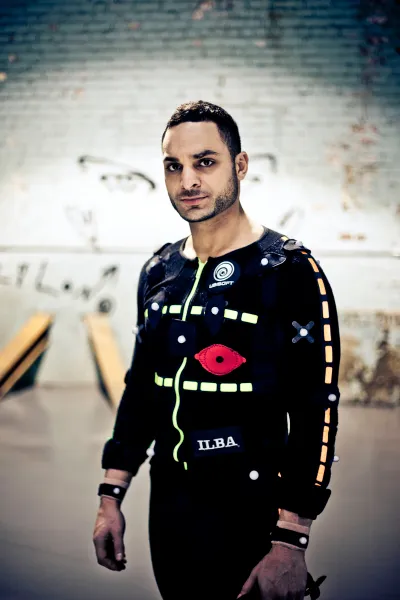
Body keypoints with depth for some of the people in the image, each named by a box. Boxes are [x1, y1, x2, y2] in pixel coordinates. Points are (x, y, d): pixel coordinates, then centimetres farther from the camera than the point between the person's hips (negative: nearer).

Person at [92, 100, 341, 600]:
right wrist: (110, 497, 11)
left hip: (251, 521, -6)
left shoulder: (291, 271, -13)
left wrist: (289, 543, -19)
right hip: (167, 511, 6)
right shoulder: (159, 272, 7)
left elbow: (315, 413, -16)